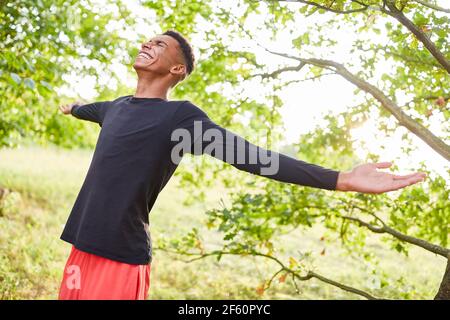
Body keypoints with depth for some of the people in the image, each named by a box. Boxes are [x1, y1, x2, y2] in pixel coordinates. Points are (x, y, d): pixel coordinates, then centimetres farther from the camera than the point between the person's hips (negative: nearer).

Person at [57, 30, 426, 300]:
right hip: (83, 248, 7)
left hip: (120, 259, -7)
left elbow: (250, 155, -19)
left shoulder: (180, 117, -10)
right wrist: (72, 107, 62)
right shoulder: (118, 107, 13)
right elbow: (92, 108, 38)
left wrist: (340, 180, -27)